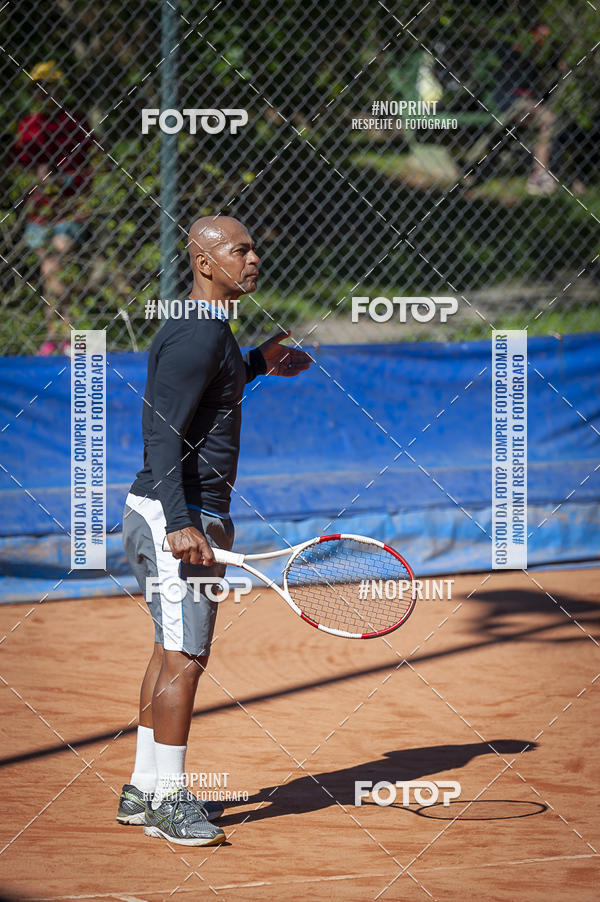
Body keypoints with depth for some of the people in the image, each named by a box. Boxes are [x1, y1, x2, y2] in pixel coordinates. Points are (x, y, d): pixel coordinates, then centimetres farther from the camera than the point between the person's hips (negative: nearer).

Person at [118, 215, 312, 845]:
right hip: (175, 514, -11)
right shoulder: (195, 338, -18)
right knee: (185, 657, -10)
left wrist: (258, 364, 34)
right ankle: (167, 801, -6)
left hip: (191, 515, 11)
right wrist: (180, 524, -31)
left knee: (175, 649, 15)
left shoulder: (209, 331, 14)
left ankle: (145, 788, 22)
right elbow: (163, 435, -23)